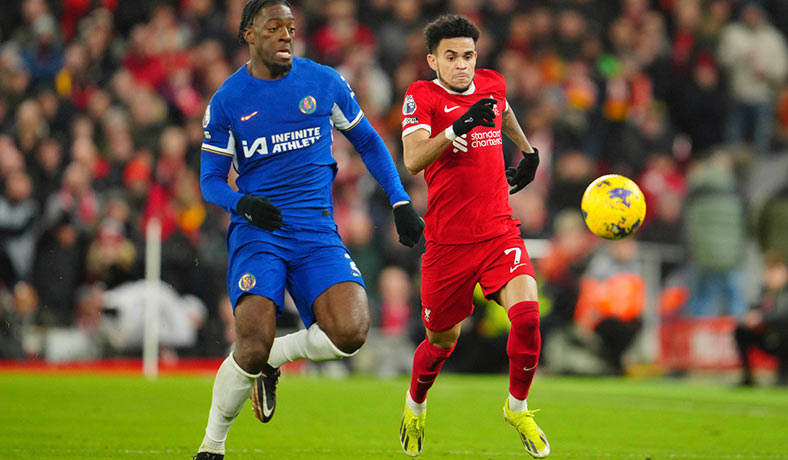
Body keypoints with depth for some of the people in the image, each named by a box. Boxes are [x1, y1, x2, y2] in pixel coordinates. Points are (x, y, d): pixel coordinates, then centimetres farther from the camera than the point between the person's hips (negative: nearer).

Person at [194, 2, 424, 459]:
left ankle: (274, 358, 8)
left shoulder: (324, 82, 5)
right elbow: (210, 179, 7)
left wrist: (401, 203, 12)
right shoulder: (227, 100, 2)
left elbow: (368, 142, 18)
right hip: (256, 231, -2)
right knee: (253, 348, -19)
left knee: (350, 332, -23)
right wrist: (242, 203, -15)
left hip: (316, 231, 2)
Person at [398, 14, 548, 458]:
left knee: (526, 314, -20)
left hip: (500, 232, 3)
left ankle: (518, 407, 2)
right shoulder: (422, 96, -7)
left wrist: (528, 150, 36)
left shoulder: (491, 84, 7)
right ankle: (415, 405, 43)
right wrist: (458, 127, -34)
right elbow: (413, 160, -23)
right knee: (442, 339, 11)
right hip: (447, 240, -3)